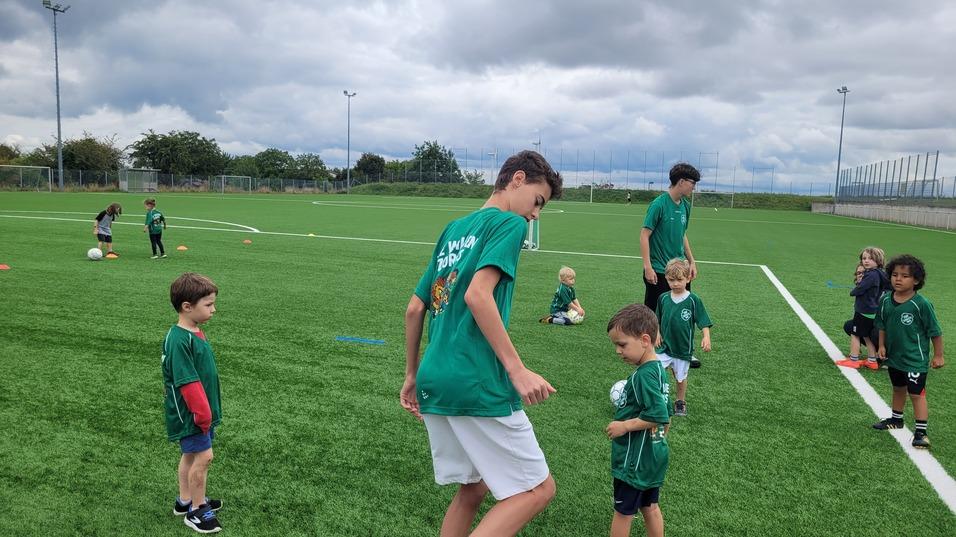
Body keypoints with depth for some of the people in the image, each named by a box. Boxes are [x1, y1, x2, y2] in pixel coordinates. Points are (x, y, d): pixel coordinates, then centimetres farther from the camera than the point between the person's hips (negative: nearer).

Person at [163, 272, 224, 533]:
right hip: (188, 412, -9)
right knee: (203, 456, -3)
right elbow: (188, 382, -25)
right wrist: (203, 413, -20)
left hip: (202, 410, 9)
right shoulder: (178, 340, -24)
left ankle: (185, 500, 33)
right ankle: (197, 510, 12)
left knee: (191, 454, 19)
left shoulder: (195, 332, 5)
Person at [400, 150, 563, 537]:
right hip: (479, 386, -8)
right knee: (538, 489, 2)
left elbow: (415, 309, 18)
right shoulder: (509, 223, -4)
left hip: (433, 383, 9)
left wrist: (412, 375, 25)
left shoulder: (453, 229, 19)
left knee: (473, 488, 20)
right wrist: (518, 371, -20)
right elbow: (477, 295, -20)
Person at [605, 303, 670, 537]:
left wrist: (624, 426, -20)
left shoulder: (643, 375, -24)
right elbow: (666, 415, 14)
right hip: (655, 455, 9)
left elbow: (657, 415, -30)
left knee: (623, 511, 7)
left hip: (635, 460, -9)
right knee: (650, 507, 19)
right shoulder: (659, 369, 5)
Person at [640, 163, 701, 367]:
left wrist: (691, 262, 17)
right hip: (659, 271, -7)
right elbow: (645, 235, -16)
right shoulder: (659, 204, -16)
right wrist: (648, 267, -19)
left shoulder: (685, 205, 7)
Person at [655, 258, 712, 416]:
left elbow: (704, 323, -7)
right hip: (665, 346, 2)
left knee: (681, 378, 13)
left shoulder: (693, 300, -10)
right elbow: (657, 320, 11)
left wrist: (706, 337, -20)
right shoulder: (663, 298, -1)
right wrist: (657, 334, 0)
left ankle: (681, 402, 35)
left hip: (683, 348, -2)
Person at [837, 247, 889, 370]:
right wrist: (859, 281, -3)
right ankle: (872, 361, 25)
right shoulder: (876, 274, 9)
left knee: (855, 334, 2)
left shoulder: (872, 275, -22)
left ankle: (853, 360, 9)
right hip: (871, 312, 9)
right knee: (866, 336, 18)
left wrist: (852, 291, -2)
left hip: (864, 312, -9)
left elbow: (857, 291, -22)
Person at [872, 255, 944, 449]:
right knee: (898, 389, 23)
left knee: (916, 394, -3)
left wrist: (938, 356, -7)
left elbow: (935, 332, -11)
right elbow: (882, 325, 9)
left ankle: (921, 432, 6)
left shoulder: (921, 304, -19)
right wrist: (882, 345, 2)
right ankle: (896, 419, 41)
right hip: (894, 356, 6)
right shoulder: (886, 300, -5)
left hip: (915, 359, -6)